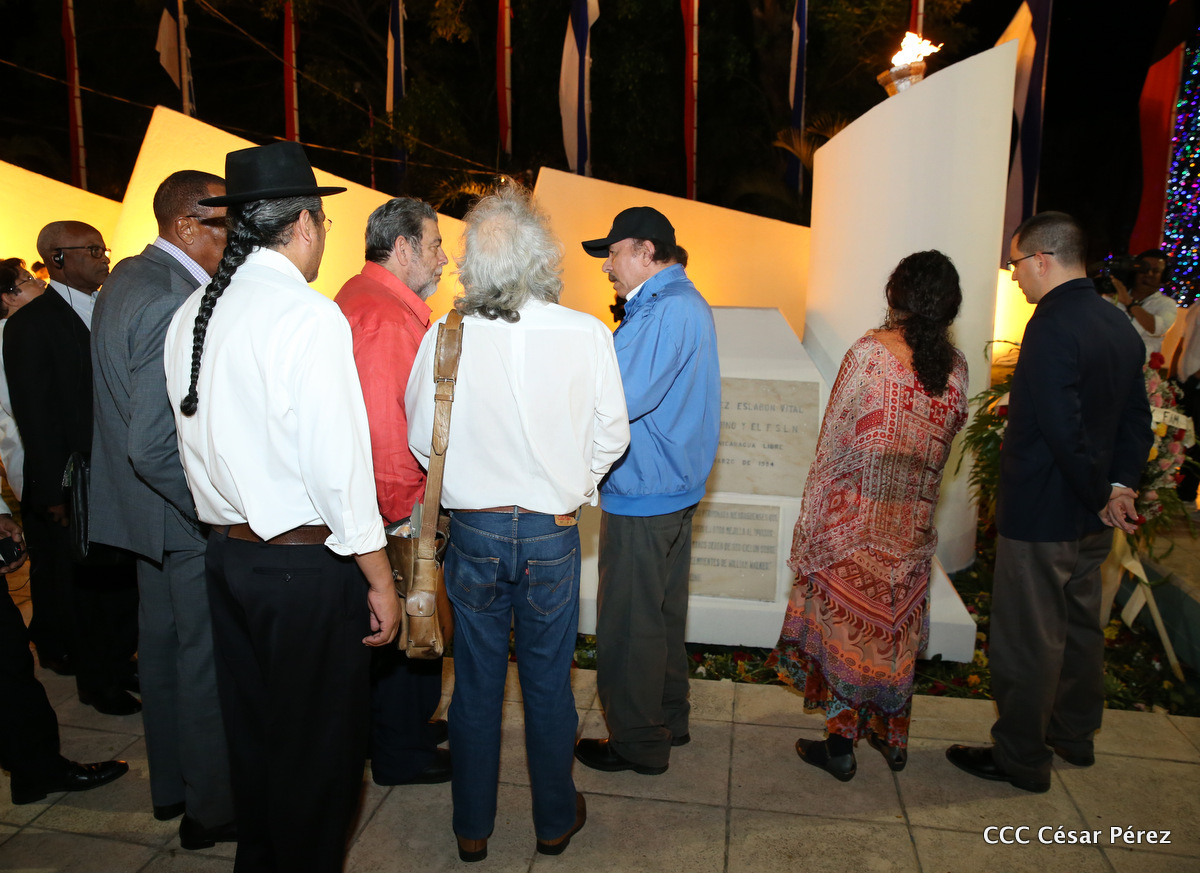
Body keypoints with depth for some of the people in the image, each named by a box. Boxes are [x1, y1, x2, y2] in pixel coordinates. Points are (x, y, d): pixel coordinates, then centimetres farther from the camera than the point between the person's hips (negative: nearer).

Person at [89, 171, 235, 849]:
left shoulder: (127, 278, 7)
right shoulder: (176, 303, -25)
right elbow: (153, 448, -29)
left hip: (151, 507, 10)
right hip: (189, 518, -10)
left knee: (163, 642, 21)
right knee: (207, 658, 5)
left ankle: (171, 785, 40)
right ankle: (211, 809, 24)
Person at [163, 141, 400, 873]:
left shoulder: (191, 315, 6)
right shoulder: (309, 315, -18)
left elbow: (196, 437, 12)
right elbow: (339, 463, -19)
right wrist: (380, 579, -12)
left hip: (228, 554, 8)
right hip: (308, 565, -8)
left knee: (253, 731, 23)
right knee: (322, 746, 9)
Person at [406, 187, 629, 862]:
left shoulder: (445, 336, -11)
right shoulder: (587, 334, -12)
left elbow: (422, 439, -1)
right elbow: (612, 434, -2)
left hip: (473, 529, 1)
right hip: (552, 533, 0)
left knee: (477, 682, 16)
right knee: (549, 683, 16)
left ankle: (472, 829, 34)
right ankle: (556, 820, 35)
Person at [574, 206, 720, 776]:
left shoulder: (668, 310, -19)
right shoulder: (684, 303, 15)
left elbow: (620, 398, -26)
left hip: (643, 494, -11)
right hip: (672, 489, 11)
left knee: (629, 622, 3)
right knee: (662, 612, 20)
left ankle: (638, 743, 18)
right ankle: (668, 720, 36)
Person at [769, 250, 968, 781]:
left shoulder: (869, 353, -16)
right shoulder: (955, 366, -2)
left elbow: (835, 439, -13)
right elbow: (951, 430, 9)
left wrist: (813, 514, -4)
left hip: (857, 515, -5)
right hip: (915, 519, 5)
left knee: (847, 620, 8)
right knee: (898, 623, 18)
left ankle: (840, 745, 17)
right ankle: (893, 737, 32)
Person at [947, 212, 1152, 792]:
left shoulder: (1052, 326, -23)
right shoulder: (1118, 324, 7)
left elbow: (1063, 432, -27)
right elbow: (1137, 417, 11)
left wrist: (1100, 496, -13)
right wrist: (1121, 484, 4)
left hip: (1041, 515, -9)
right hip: (1091, 521, 10)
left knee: (1027, 641, 5)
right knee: (1079, 625, 23)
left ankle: (1021, 759, 21)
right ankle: (1075, 735, 42)